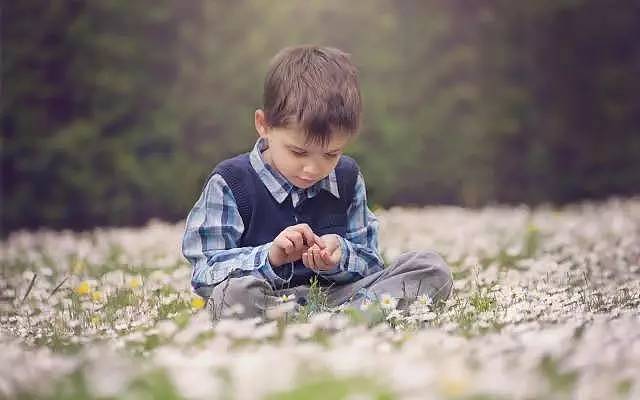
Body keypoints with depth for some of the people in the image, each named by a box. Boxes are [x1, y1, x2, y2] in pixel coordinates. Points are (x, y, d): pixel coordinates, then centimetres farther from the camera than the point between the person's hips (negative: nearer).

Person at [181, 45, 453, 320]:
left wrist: (340, 256, -16)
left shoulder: (347, 178, 7)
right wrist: (269, 257, -27)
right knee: (236, 293, -40)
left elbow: (369, 263, 9)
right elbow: (204, 274, -10)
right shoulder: (231, 183, -7)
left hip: (335, 295, 4)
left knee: (432, 269, -11)